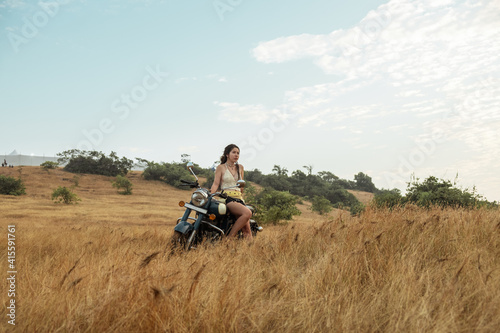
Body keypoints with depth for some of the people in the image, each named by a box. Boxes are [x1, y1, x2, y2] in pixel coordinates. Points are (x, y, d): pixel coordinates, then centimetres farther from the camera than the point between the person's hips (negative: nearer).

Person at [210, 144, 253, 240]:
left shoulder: (240, 167, 21)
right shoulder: (221, 167, 7)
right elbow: (216, 183, -3)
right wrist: (210, 194, -20)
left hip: (239, 199, 6)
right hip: (227, 198, -6)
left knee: (247, 231, -11)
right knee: (247, 213, -33)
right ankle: (229, 237, -26)